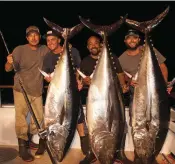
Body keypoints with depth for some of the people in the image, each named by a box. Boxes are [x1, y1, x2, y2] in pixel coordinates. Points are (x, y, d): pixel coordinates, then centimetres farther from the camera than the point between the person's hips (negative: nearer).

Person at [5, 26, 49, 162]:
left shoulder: (44, 50, 1)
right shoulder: (19, 50, -9)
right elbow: (8, 69, -13)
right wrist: (9, 62, -35)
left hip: (37, 91, 4)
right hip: (21, 90, -4)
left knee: (39, 118, 12)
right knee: (21, 119, -4)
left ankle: (29, 140, 35)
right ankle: (22, 147, 13)